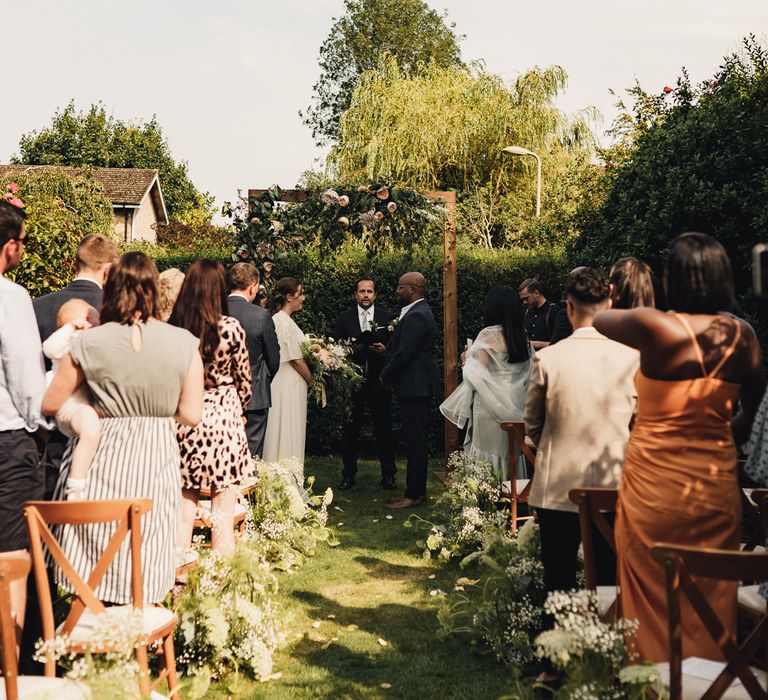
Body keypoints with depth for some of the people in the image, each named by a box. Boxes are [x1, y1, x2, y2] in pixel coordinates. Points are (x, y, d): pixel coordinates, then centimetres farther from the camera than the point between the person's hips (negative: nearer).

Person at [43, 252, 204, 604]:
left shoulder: (89, 343, -8)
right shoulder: (183, 343, -5)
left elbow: (50, 404, -2)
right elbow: (191, 415, -5)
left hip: (104, 458, -1)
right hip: (157, 462, 1)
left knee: (92, 573, 12)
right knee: (145, 571, 14)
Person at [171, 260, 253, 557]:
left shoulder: (170, 328, -3)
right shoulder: (231, 328, -10)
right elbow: (244, 380, 1)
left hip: (182, 422, 3)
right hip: (222, 420, -3)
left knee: (183, 509, 12)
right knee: (223, 516, 5)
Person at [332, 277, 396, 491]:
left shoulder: (387, 317, 5)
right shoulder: (345, 318, 6)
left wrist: (385, 349, -16)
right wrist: (350, 350, -16)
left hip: (379, 380, 0)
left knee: (384, 428, 4)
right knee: (350, 428, 4)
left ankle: (388, 474, 13)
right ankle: (348, 474, 13)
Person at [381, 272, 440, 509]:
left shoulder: (416, 316, -18)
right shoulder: (419, 312, 15)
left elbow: (404, 353, -21)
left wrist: (385, 376, -9)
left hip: (414, 385, -11)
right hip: (418, 385, 11)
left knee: (415, 442, -6)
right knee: (416, 440, 14)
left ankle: (413, 495, -1)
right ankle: (419, 490, 21)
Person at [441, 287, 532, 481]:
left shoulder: (488, 335, -12)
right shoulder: (523, 337, 7)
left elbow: (478, 372, -15)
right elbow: (528, 371, 11)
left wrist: (467, 361, 3)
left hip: (491, 403, -6)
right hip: (515, 404, 6)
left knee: (490, 451, 0)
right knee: (511, 450, 11)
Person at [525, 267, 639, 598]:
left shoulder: (546, 359, -11)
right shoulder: (631, 357, -8)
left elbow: (532, 425, 3)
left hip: (557, 490, -1)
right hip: (615, 490, 1)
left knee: (559, 583, 10)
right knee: (609, 582, 11)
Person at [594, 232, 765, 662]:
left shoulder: (655, 326, -15)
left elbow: (600, 320, 5)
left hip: (656, 486, -4)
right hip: (718, 484, 4)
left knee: (656, 602, 10)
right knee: (712, 601, 15)